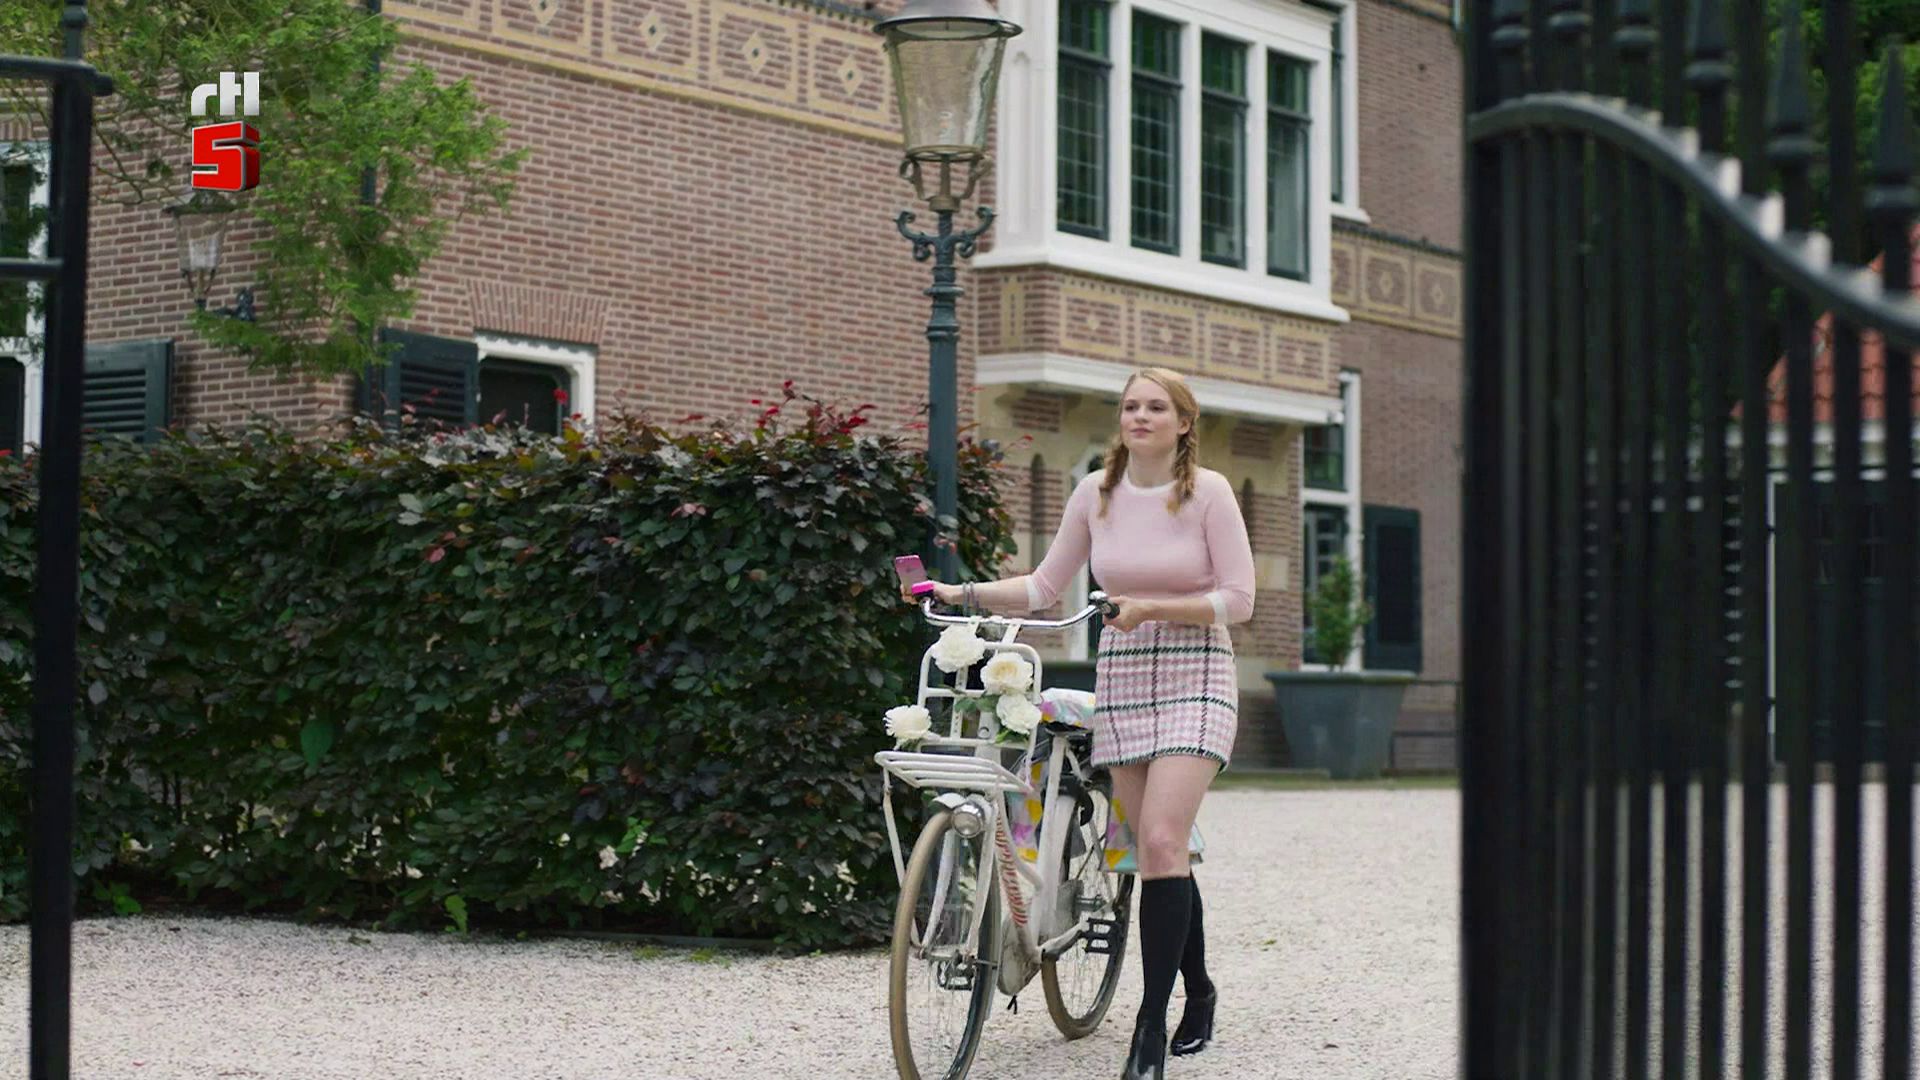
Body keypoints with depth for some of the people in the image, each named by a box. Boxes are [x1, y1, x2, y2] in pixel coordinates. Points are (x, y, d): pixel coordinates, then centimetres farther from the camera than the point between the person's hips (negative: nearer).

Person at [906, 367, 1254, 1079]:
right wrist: (970, 593, -5)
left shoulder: (1208, 492, -5)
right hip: (1121, 680, 4)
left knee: (1161, 841, -18)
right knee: (1155, 850, 6)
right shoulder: (1096, 494, 5)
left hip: (1193, 679, -4)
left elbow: (1238, 600, -8)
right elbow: (1044, 586, 8)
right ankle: (1198, 991, 26)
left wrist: (1150, 608, -18)